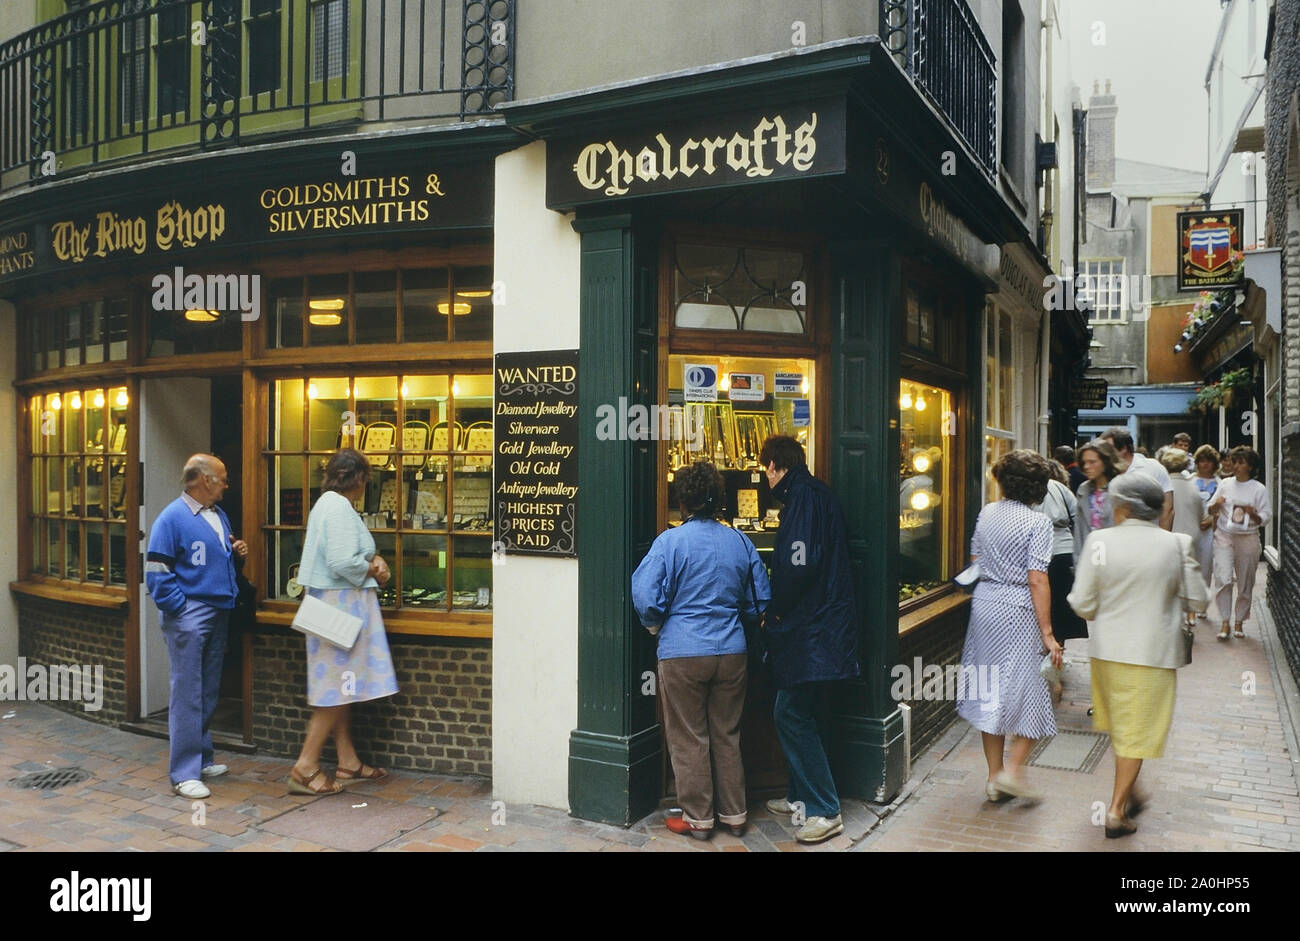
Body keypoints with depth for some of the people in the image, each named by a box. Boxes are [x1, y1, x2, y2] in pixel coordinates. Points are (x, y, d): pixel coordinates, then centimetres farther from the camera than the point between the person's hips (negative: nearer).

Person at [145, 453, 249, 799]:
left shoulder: (218, 515, 14)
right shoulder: (172, 518, -11)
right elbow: (157, 573, -13)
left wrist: (237, 553, 4)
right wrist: (181, 610, -16)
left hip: (218, 614, 8)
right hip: (189, 617, -8)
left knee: (209, 693, 15)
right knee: (187, 695, -5)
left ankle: (202, 759, 26)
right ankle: (184, 773, 1)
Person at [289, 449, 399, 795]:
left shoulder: (326, 504, 15)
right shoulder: (340, 508, -17)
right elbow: (343, 563, -26)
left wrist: (371, 561, 5)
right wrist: (373, 569, -8)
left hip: (332, 604, 11)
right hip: (342, 606, -11)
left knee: (341, 688, 13)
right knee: (337, 688, -5)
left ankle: (348, 762, 21)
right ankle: (306, 767, -1)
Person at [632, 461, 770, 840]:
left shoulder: (670, 541, -11)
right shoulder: (741, 542, 3)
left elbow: (646, 598, -15)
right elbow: (761, 600, 10)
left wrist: (657, 626, 4)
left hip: (682, 654, -4)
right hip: (731, 652, 4)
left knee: (688, 738, 8)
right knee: (727, 736, 15)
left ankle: (698, 818, 16)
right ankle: (733, 814, 23)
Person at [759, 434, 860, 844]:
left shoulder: (803, 498, -15)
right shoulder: (819, 494, 15)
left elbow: (798, 565, -24)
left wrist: (777, 610, -9)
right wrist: (781, 609, 20)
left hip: (810, 627, -10)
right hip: (826, 621, 10)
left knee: (792, 714, -6)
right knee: (804, 712, 17)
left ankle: (825, 810, 0)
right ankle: (802, 796, 27)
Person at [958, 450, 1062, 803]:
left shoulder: (987, 514, 5)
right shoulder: (1038, 523, -11)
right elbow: (1037, 580, -15)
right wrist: (1047, 633, -12)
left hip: (984, 603, 6)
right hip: (1018, 611, -6)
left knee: (991, 691, 11)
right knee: (1028, 690, 7)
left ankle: (994, 776, 17)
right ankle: (1014, 770, 1)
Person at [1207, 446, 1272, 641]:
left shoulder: (1259, 489, 0)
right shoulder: (1225, 484, 6)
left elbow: (1265, 518, 0)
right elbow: (1211, 511, 11)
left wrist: (1253, 514, -21)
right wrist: (1216, 505, -11)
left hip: (1248, 539, -1)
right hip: (1224, 537, 1)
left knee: (1245, 584, 6)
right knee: (1224, 580, -12)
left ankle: (1239, 622, 21)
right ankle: (1224, 623, -6)